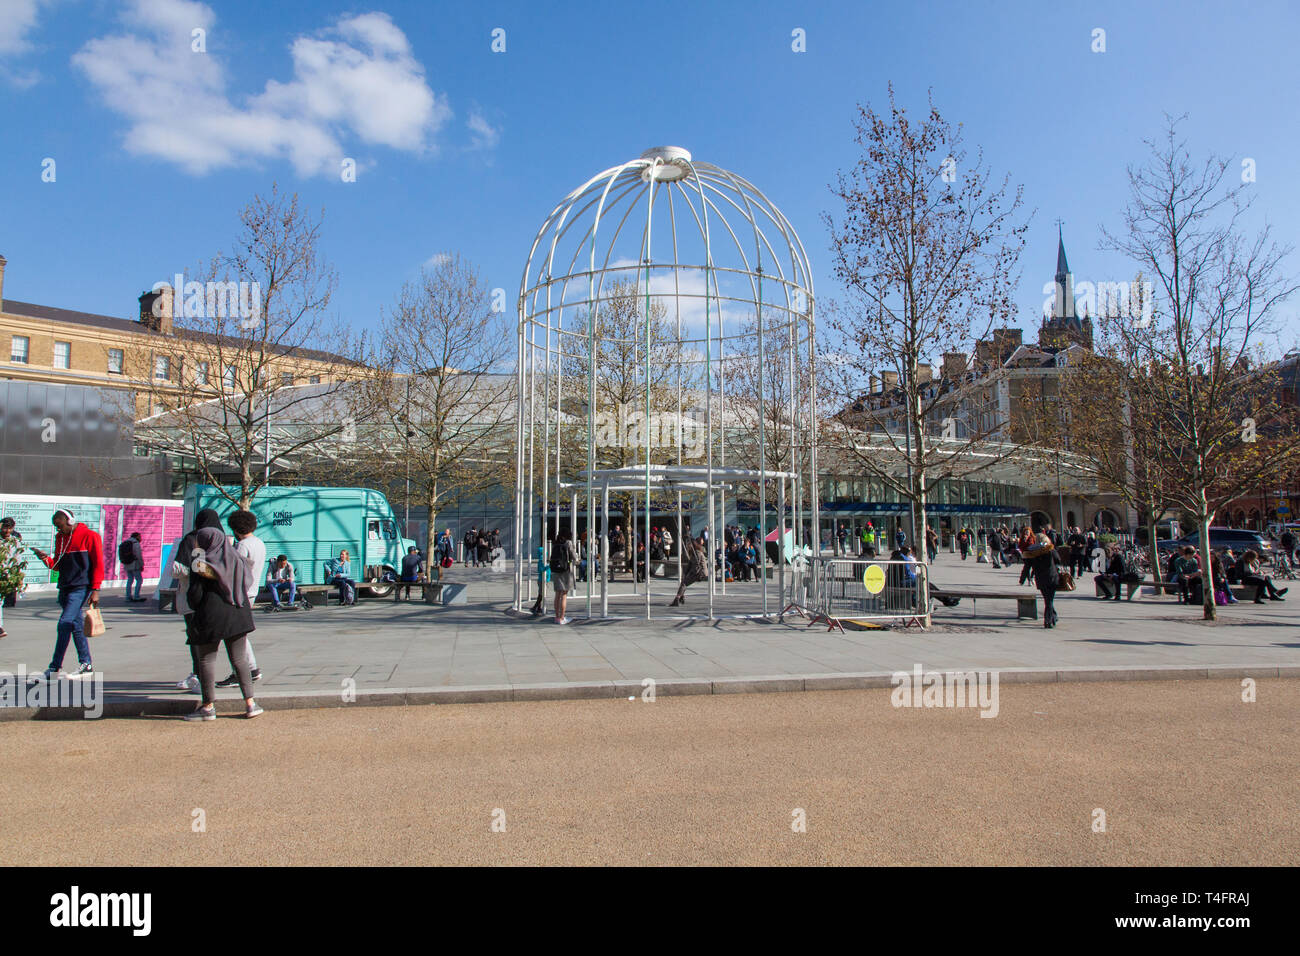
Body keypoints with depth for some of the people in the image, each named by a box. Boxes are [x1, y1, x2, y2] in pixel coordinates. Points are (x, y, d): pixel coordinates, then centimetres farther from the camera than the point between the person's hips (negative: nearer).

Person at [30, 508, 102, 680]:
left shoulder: (89, 536, -7)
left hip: (81, 587, -7)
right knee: (76, 627, 10)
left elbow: (98, 564, -9)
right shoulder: (60, 538, 14)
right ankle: (86, 664, 17)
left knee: (65, 624, -14)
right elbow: (58, 565, 19)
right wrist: (46, 559, -3)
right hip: (65, 588, 7)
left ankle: (55, 667, -9)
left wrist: (95, 591, -13)